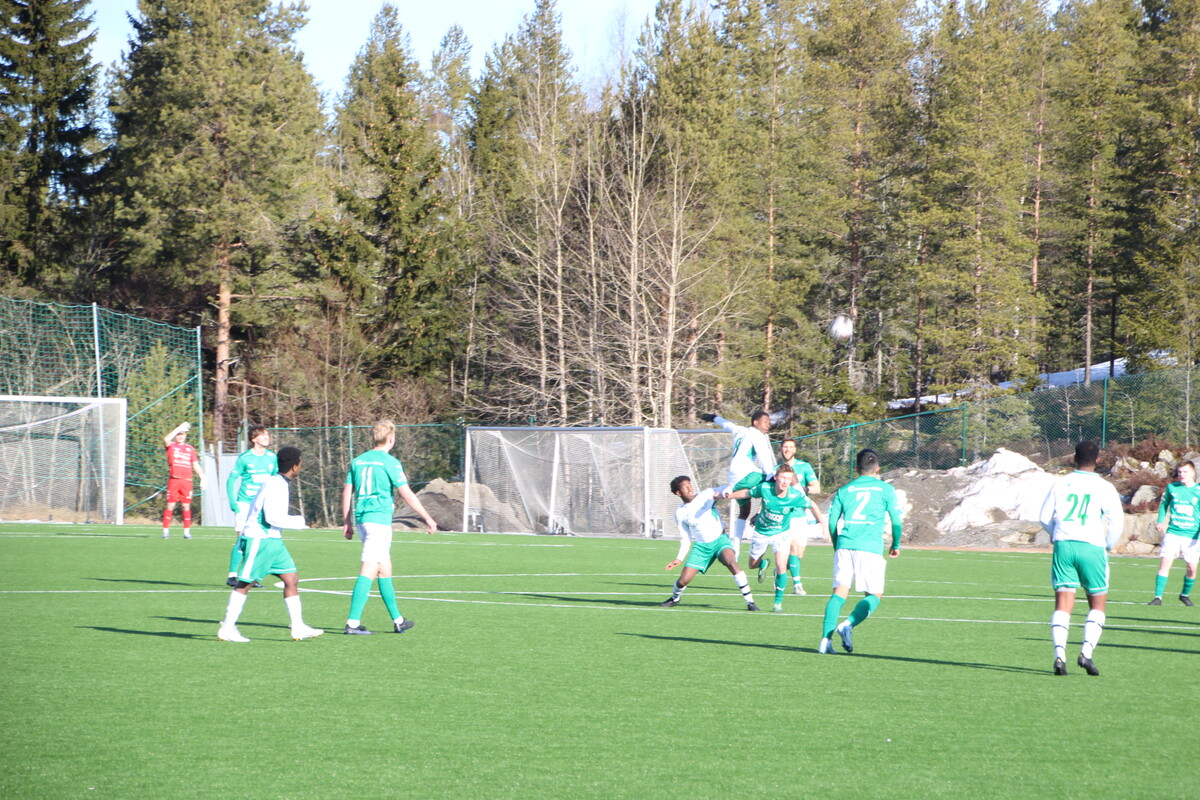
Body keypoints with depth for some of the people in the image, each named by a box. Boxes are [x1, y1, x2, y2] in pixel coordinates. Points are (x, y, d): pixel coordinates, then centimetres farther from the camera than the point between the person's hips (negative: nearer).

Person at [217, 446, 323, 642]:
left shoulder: (280, 484, 13)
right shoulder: (275, 485, -18)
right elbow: (272, 518, -23)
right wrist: (299, 522, -15)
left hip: (273, 541, 10)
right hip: (260, 540, -10)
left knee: (291, 579, 4)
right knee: (245, 583, -4)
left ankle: (298, 628, 4)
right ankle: (227, 629, 1)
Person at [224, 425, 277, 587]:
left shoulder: (272, 458, 7)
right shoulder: (244, 458, -6)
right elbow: (231, 480, -3)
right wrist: (232, 501, -12)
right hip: (245, 503, -4)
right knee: (242, 538, -11)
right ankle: (232, 575, -5)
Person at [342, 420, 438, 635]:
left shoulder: (358, 461, 11)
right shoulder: (389, 462, -7)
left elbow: (347, 492, 12)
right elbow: (407, 495, -8)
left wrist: (347, 522, 19)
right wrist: (428, 519, -1)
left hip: (361, 519, 7)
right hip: (380, 520, -7)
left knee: (385, 570, 16)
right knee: (368, 572, -9)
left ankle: (397, 620, 23)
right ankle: (353, 622, -14)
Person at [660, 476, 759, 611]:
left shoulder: (707, 495, -2)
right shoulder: (680, 513, 3)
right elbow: (685, 539, 9)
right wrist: (679, 558, -2)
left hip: (720, 539, -2)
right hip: (701, 546, 2)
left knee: (731, 563, -32)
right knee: (683, 580, -4)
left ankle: (750, 601, -27)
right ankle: (675, 598, 33)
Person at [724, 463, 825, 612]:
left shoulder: (797, 496, -25)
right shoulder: (764, 488, -25)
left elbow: (812, 506, -6)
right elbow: (747, 493, -5)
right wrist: (727, 496, 0)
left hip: (781, 533, -2)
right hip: (761, 532, 2)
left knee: (781, 567, -16)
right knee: (753, 565, 14)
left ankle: (778, 601, 4)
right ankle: (764, 563, 51)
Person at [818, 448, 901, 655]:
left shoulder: (844, 490, 14)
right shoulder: (885, 489, 8)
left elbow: (832, 523, 11)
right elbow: (896, 521, 7)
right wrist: (895, 545, 23)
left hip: (844, 546, 3)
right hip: (870, 548, -3)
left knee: (839, 593, 3)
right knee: (874, 595, 7)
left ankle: (825, 639, -11)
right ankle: (848, 624, -18)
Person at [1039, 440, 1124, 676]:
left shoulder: (1060, 484, 7)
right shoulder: (1104, 487, -1)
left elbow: (1045, 517, 12)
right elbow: (1117, 520, -4)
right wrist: (1108, 545, 14)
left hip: (1063, 544, 2)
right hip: (1092, 547, -2)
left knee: (1063, 604, 1)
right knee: (1097, 604, 11)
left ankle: (1060, 654, -14)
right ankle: (1087, 651, -6)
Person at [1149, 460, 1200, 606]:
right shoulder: (1171, 488, 5)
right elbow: (1164, 504, 18)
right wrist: (1160, 521, 3)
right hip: (1173, 533, 0)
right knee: (1165, 562, -13)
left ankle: (1185, 595, 28)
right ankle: (1158, 597, -11)